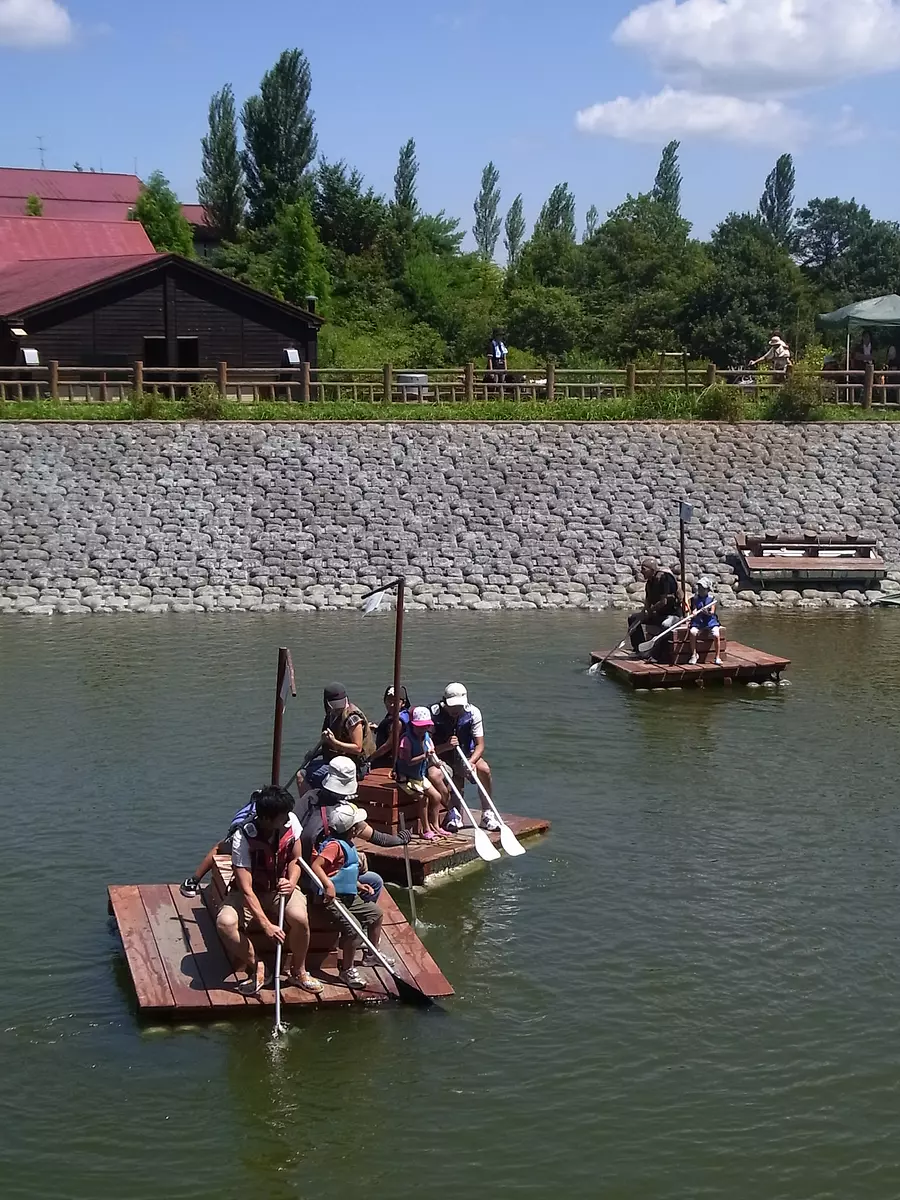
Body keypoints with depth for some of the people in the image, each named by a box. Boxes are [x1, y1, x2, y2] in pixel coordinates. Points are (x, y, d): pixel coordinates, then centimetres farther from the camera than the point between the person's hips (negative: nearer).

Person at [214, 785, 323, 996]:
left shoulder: (291, 822, -15)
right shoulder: (242, 838, -28)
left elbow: (295, 860, 2)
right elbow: (246, 889, -29)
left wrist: (291, 882, -20)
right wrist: (266, 925, -37)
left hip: (281, 888, 2)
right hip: (250, 893, -2)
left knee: (299, 917, -31)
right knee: (225, 922, -32)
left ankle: (299, 972, -4)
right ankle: (255, 968, -7)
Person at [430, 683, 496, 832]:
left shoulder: (473, 713, -11)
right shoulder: (434, 713, -17)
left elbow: (480, 745, -10)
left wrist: (470, 762, -29)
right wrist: (446, 746, -33)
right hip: (442, 757, -2)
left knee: (484, 769, -27)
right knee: (433, 774, -34)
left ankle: (487, 814, -11)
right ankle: (453, 812, -15)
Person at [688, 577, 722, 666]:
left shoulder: (712, 598, 5)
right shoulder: (695, 598, 7)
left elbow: (712, 611, -4)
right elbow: (694, 610, 0)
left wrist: (708, 612, -26)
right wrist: (694, 613, -24)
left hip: (710, 621, 0)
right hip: (698, 621, 1)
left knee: (716, 634, -26)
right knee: (692, 632, -29)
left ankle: (717, 657, -12)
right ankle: (694, 655, -14)